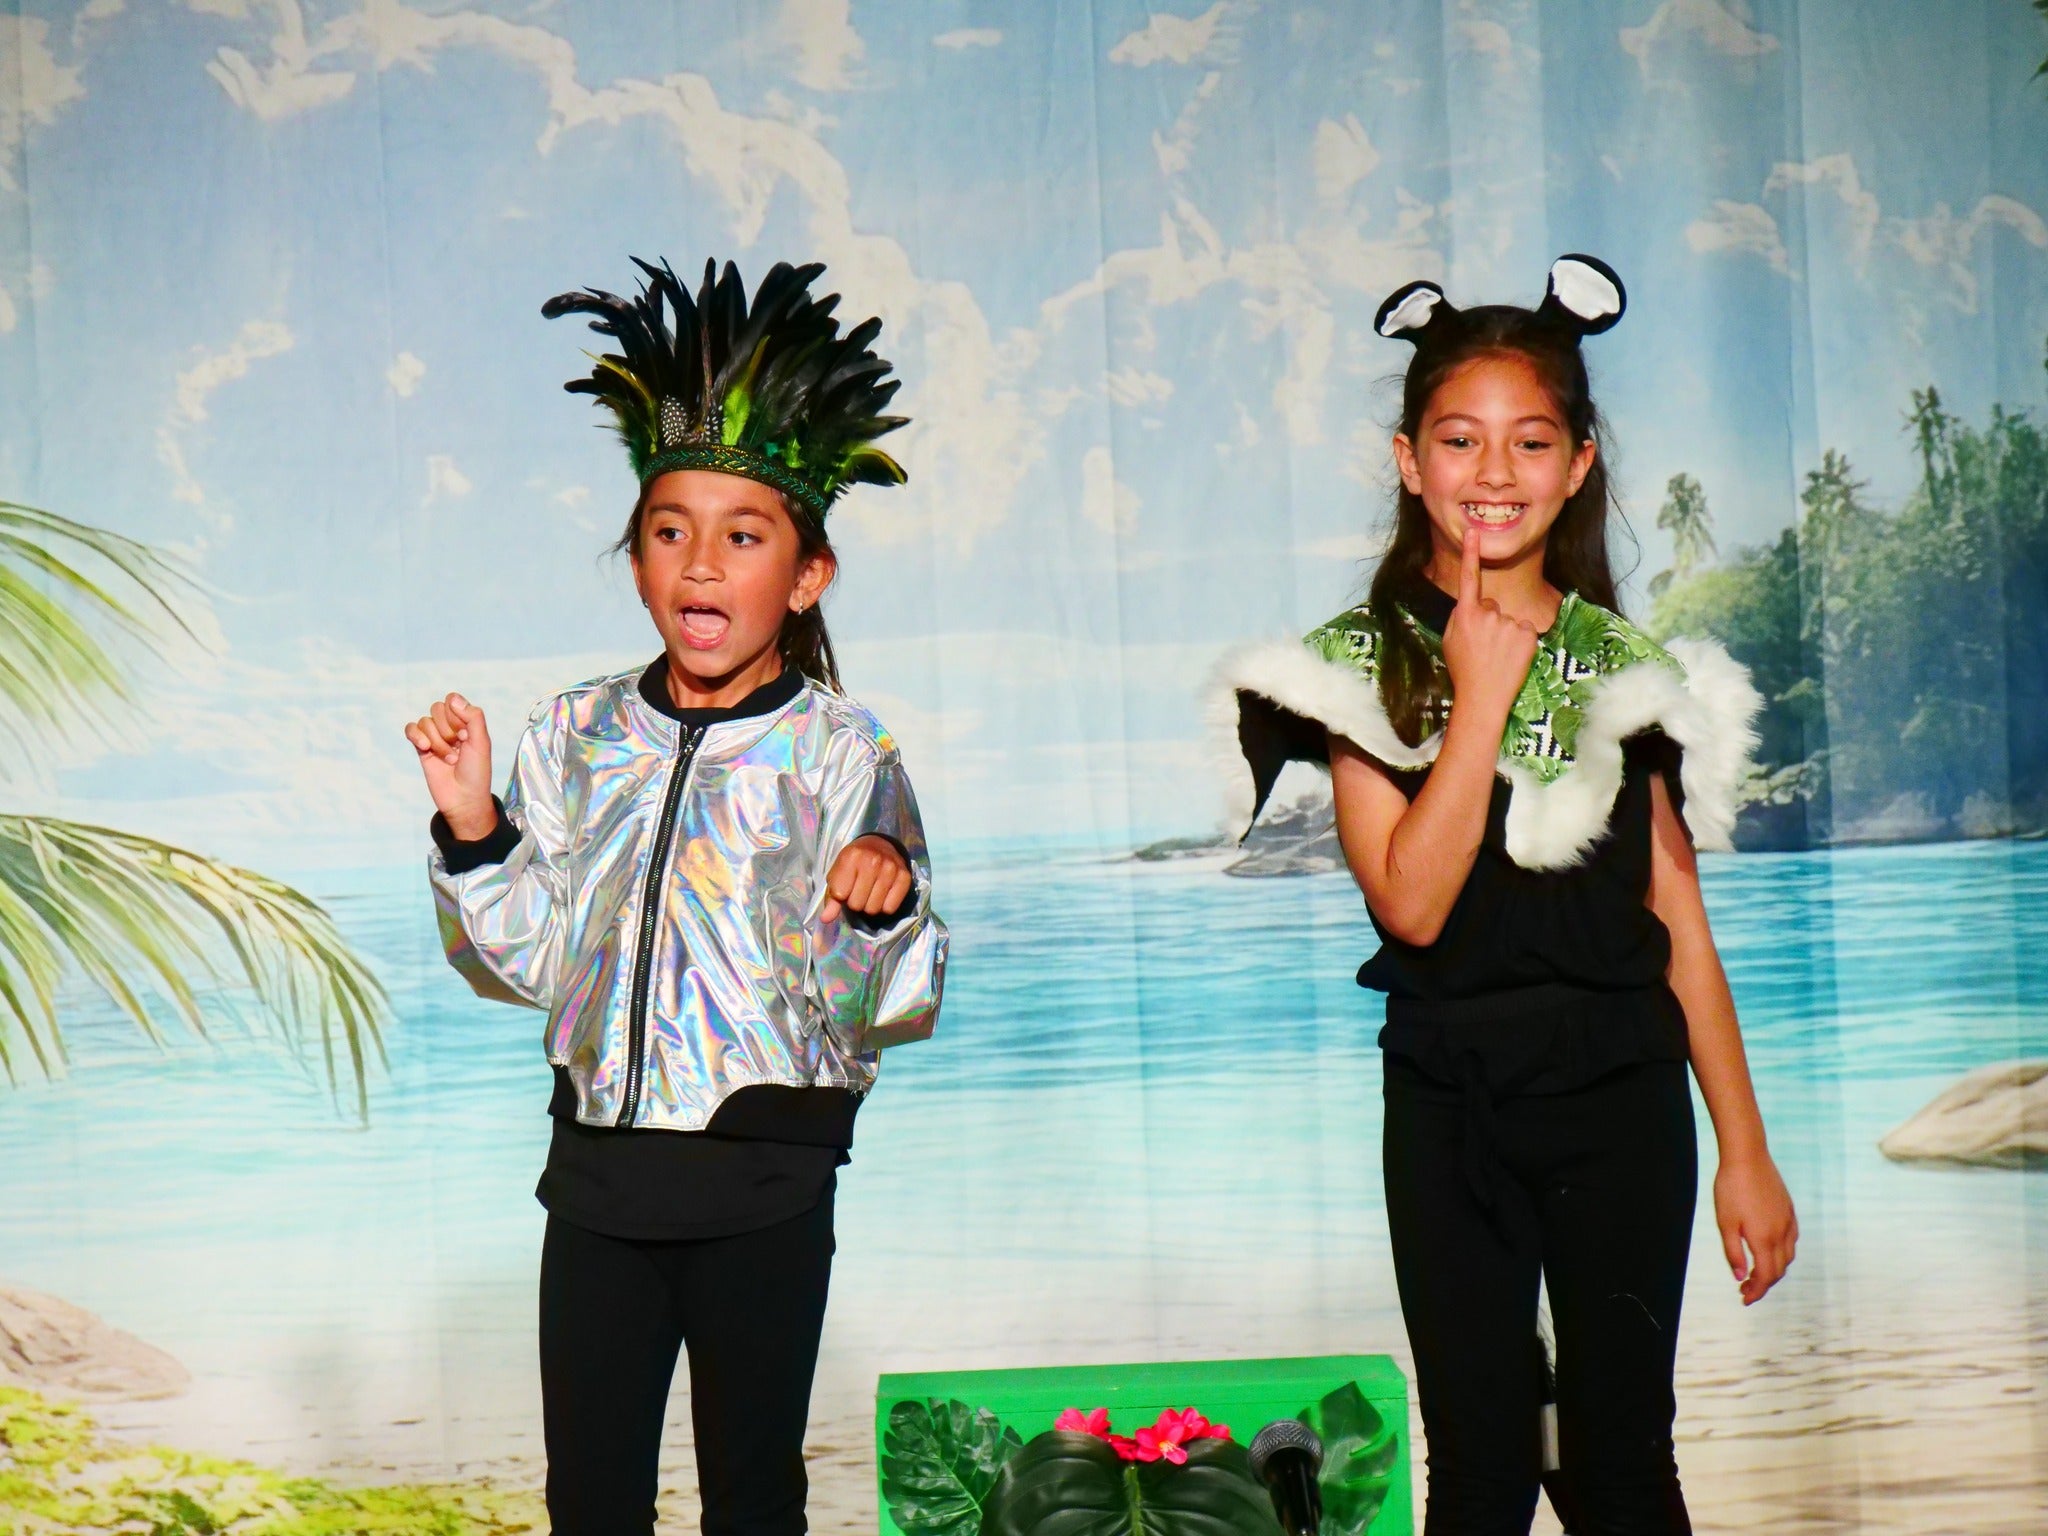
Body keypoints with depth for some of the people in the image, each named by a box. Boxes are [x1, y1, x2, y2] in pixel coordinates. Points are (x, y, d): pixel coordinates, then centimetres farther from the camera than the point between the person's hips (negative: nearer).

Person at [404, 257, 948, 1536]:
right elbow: (525, 961, 7)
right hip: (600, 1161, 3)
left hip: (764, 1178, -3)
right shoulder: (577, 735, 4)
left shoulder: (840, 752, -7)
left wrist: (882, 907, -28)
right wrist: (475, 830, -7)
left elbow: (892, 1009, -9)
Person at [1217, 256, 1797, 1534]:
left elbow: (1680, 925, 5)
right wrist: (1482, 697, -14)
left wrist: (1746, 1152, 3)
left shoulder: (1631, 669, 4)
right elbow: (1413, 904, -13)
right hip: (1450, 1106, -1)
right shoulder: (1359, 665, -1)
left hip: (1622, 1100, 1)